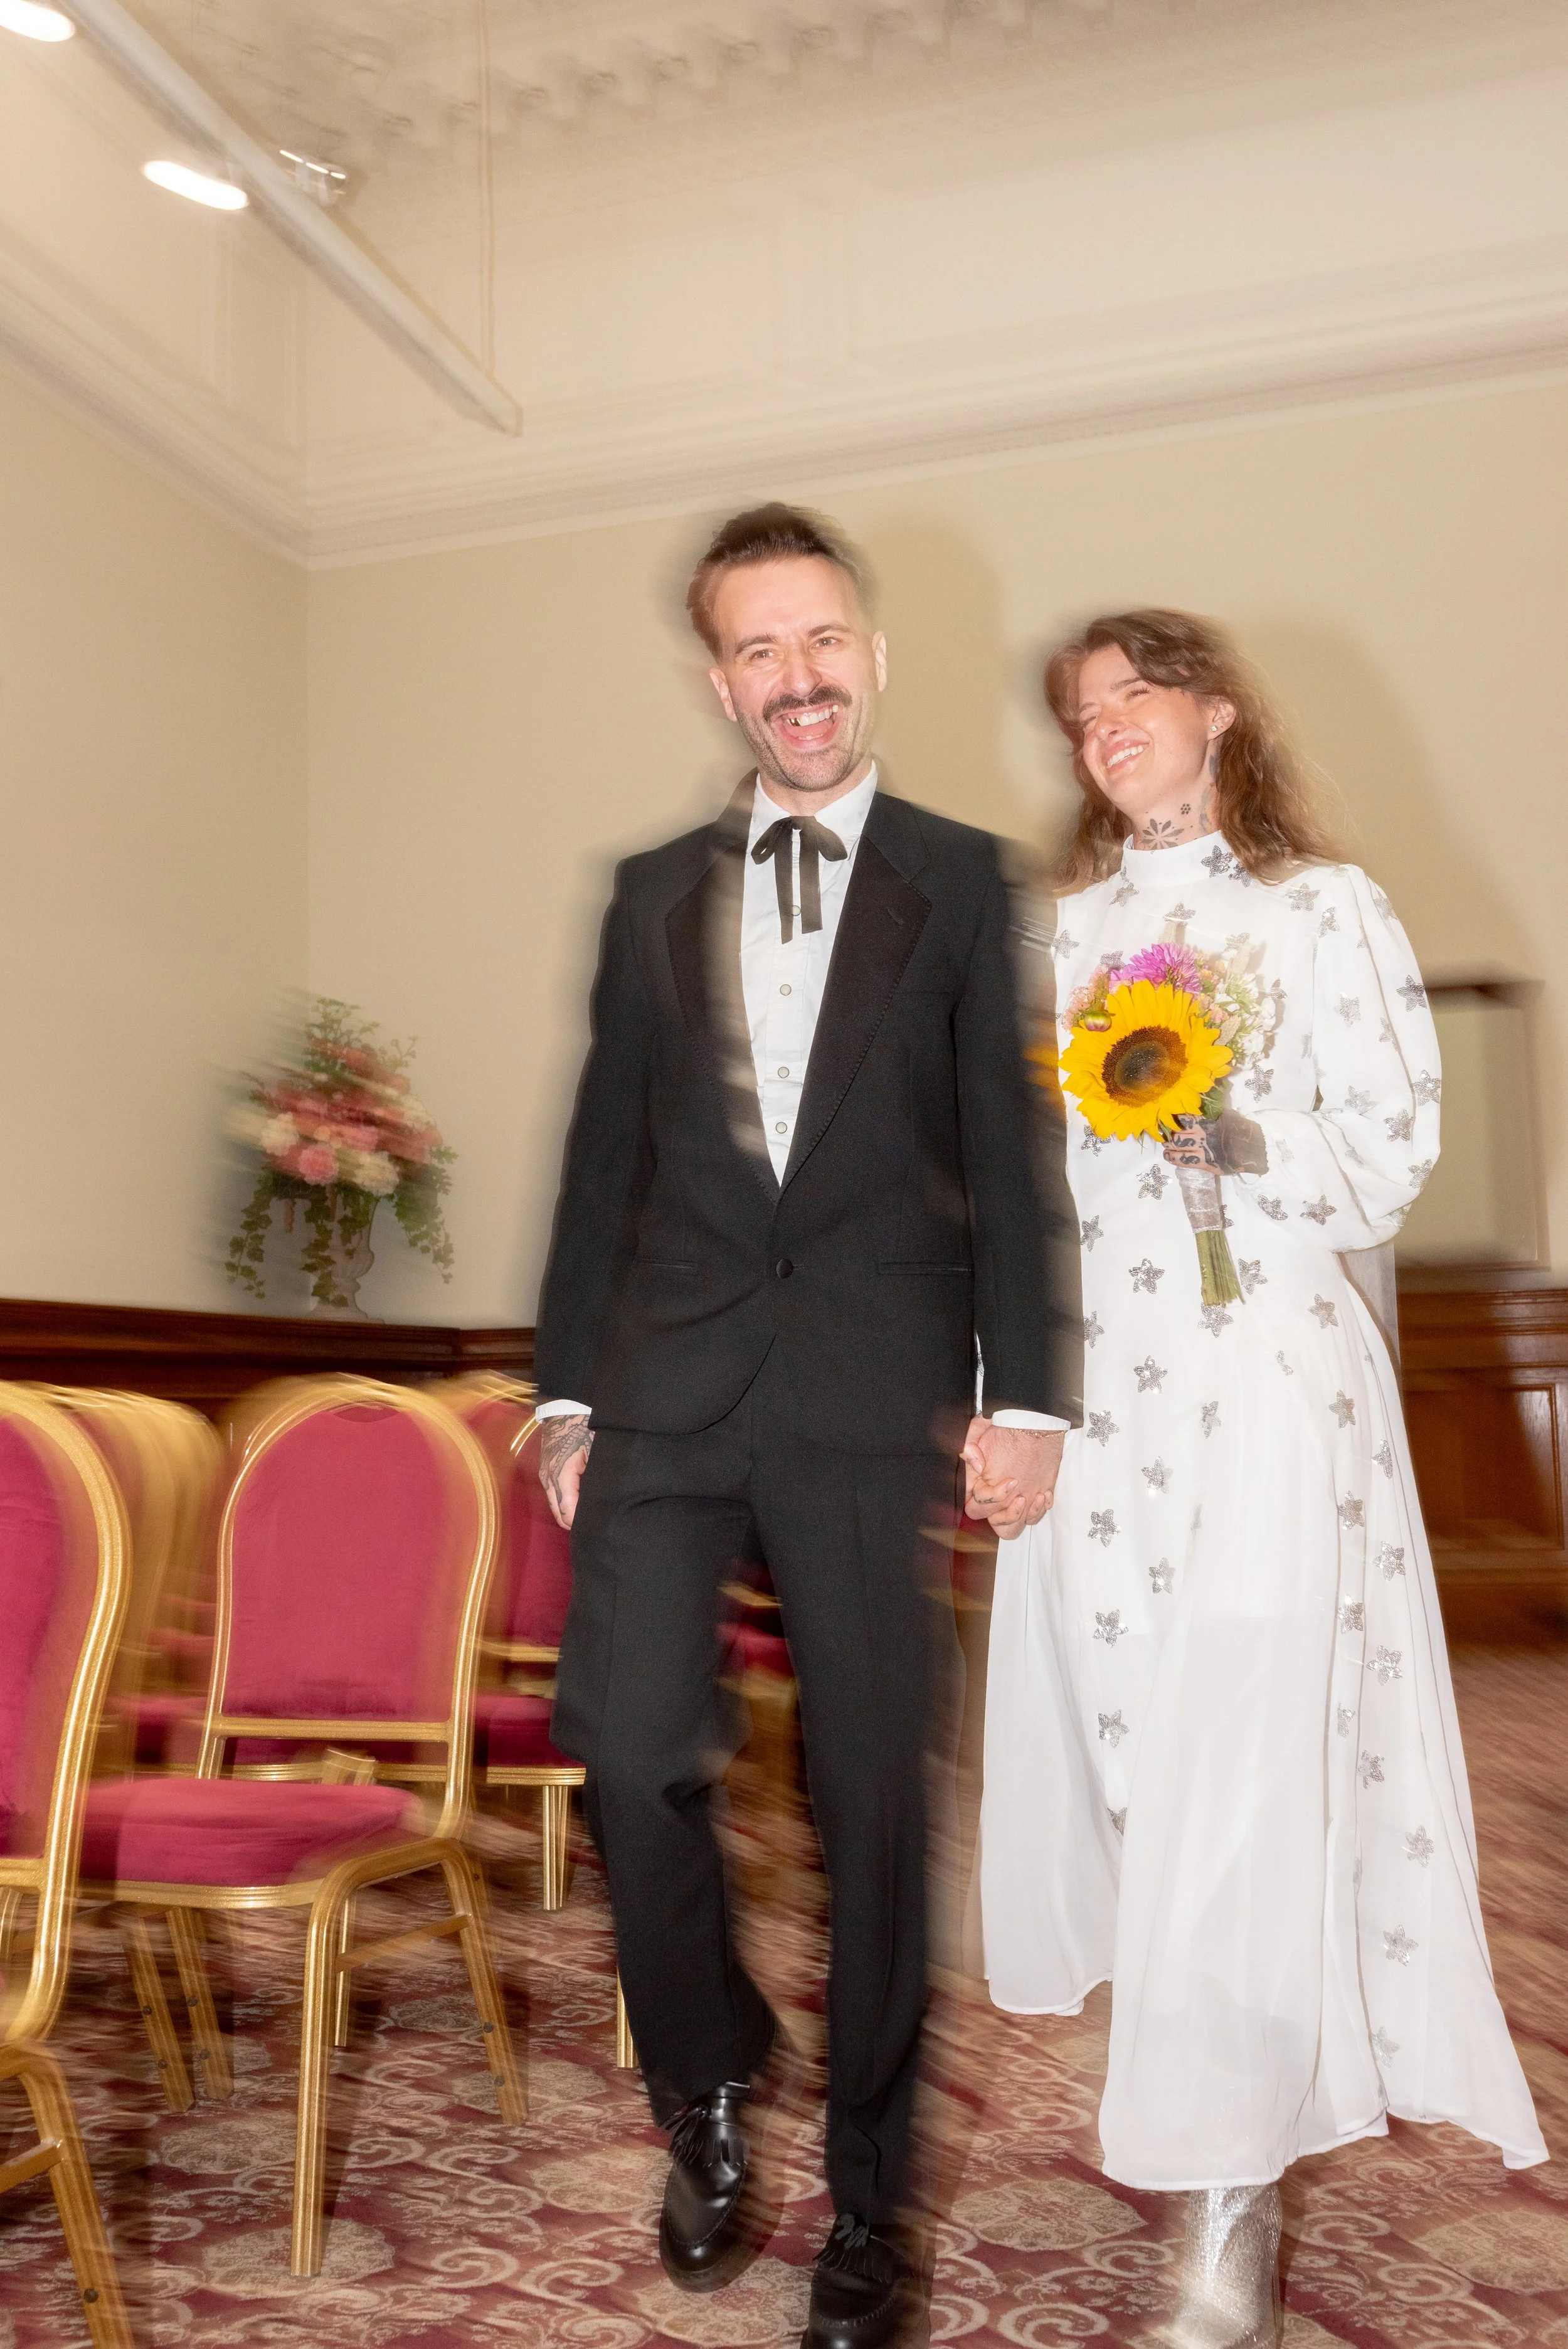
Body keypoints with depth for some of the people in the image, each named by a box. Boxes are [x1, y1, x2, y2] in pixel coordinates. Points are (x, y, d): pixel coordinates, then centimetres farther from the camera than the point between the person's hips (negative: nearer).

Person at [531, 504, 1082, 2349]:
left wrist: (1027, 1388, -6)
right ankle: (710, 2082, 24)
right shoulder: (654, 894, 15)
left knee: (874, 1799, 4)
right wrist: (565, 1388, 9)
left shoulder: (961, 880, 8)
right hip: (668, 1386, 2)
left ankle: (867, 2200, 24)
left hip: (873, 1399, -2)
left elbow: (1009, 1148, 2)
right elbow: (605, 1155, 13)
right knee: (629, 1747, -7)